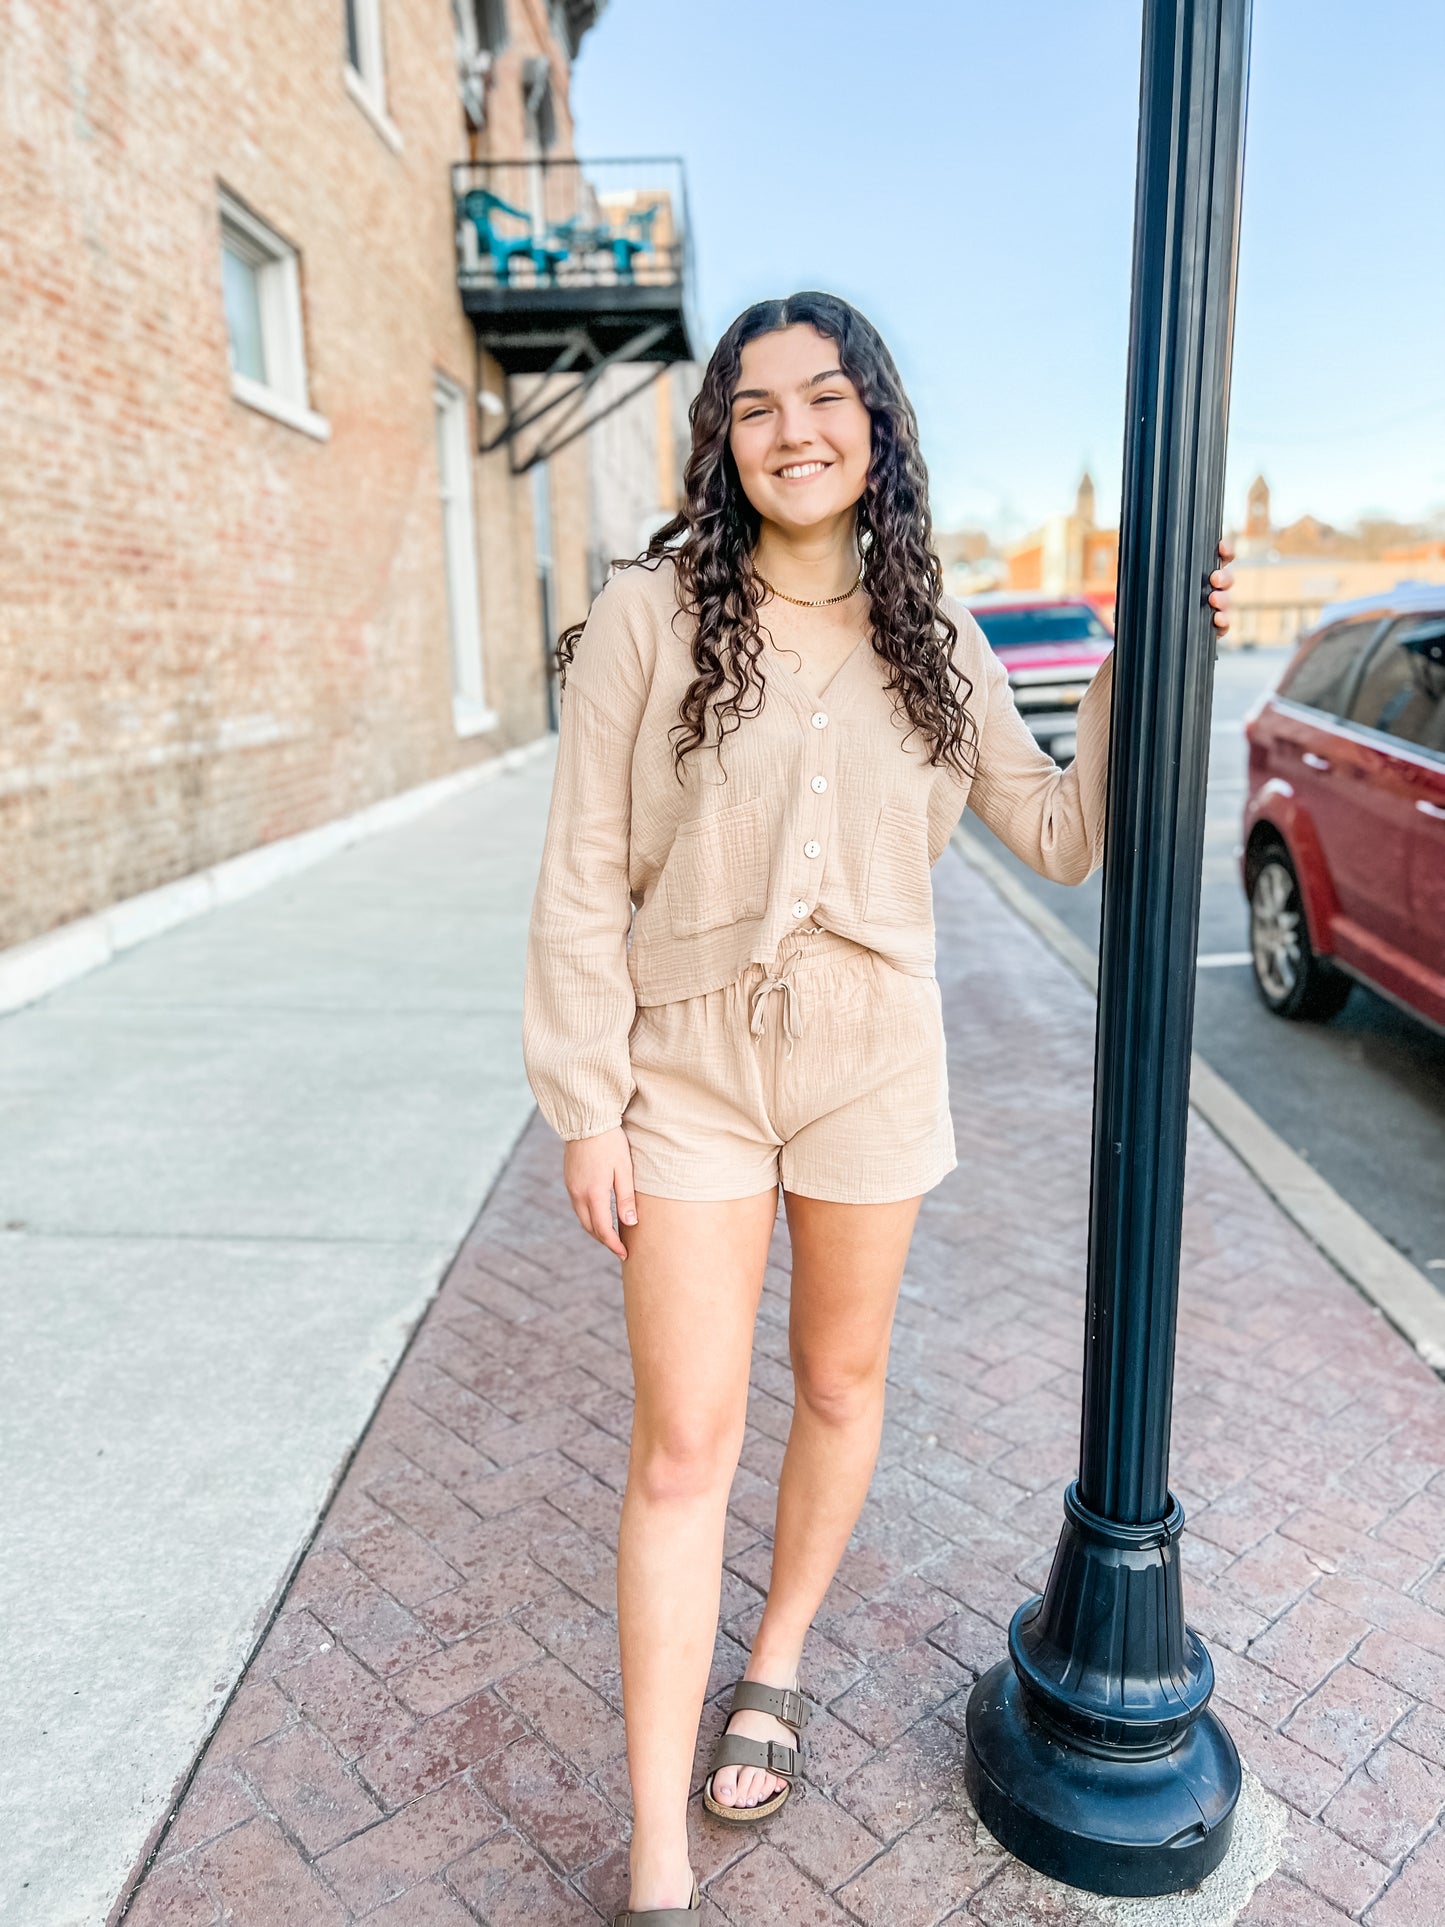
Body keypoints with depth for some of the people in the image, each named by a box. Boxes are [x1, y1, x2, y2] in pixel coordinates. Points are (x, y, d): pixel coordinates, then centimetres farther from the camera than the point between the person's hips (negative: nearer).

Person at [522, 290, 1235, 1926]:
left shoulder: (932, 642, 2)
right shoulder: (651, 618, -8)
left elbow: (1064, 838, 5)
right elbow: (584, 880, -8)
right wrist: (584, 1106, -9)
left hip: (873, 1068, 3)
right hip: (691, 1067, -3)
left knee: (840, 1386, 18)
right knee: (684, 1449, 1)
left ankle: (775, 1667, 47)